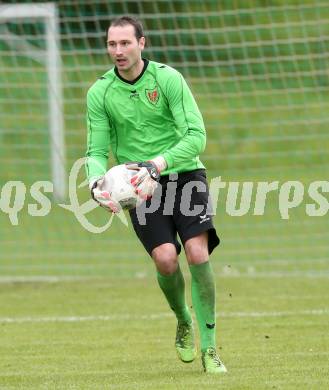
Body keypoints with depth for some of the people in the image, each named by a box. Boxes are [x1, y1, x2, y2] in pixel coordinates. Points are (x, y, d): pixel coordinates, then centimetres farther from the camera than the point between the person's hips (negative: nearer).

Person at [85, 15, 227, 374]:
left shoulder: (168, 79, -8)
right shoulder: (100, 93, -1)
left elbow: (196, 136, -14)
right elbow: (97, 151, 1)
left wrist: (157, 165, -27)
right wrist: (96, 181, -21)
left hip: (183, 173, -1)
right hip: (139, 185, 1)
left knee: (197, 254, -18)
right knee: (165, 258, -19)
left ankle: (209, 348, -7)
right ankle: (183, 322, 13)